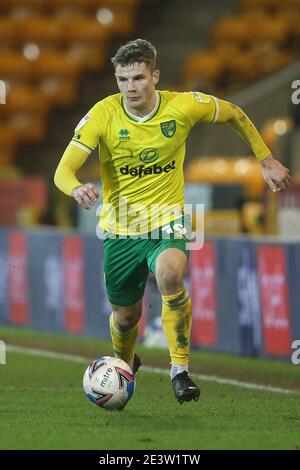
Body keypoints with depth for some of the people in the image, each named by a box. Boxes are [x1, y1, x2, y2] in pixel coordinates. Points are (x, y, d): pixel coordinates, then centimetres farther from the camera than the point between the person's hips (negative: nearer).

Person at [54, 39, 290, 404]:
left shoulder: (184, 106, -12)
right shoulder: (103, 114, -14)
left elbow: (234, 115, 9)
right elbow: (63, 171, -20)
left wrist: (266, 160, 10)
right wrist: (77, 189, -43)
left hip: (167, 222, -1)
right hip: (120, 229, 1)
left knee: (170, 275, -34)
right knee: (125, 317, 12)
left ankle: (180, 369, -20)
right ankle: (124, 365, 49)